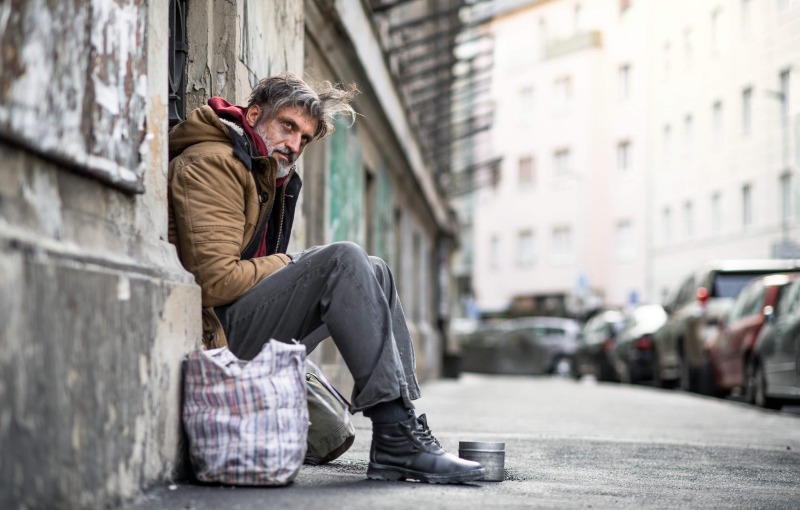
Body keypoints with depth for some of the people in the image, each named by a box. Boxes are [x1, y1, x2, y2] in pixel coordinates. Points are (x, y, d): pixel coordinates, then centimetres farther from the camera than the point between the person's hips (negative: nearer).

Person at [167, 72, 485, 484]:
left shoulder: (269, 177, 23)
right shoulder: (211, 163, -10)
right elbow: (215, 281, -20)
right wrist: (285, 264, -5)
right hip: (214, 332, -10)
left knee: (372, 274, 5)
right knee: (344, 261, -21)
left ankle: (404, 420, -10)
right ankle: (396, 438, -28)